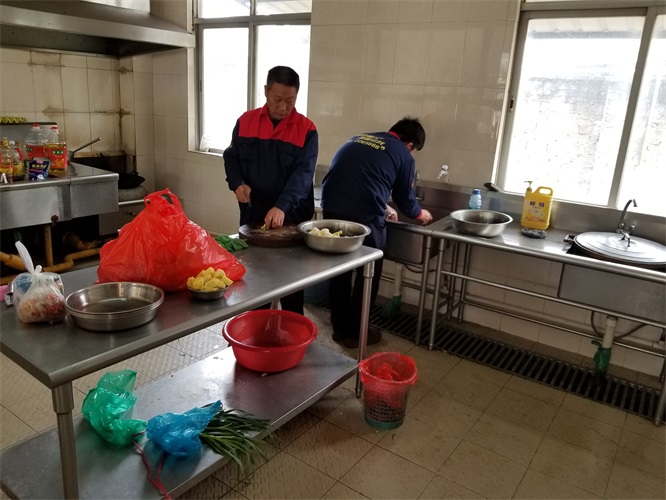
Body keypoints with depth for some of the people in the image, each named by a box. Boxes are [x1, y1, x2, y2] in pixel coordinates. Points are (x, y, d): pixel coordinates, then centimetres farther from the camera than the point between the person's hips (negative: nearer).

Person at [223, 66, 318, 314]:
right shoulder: (245, 122, 2)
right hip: (252, 215, 3)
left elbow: (303, 173, -16)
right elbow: (231, 157, 9)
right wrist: (237, 183, -12)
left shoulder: (306, 130, -7)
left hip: (292, 218, -2)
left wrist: (282, 207, -30)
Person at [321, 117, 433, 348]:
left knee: (339, 272, 19)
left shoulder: (359, 139, 23)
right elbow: (405, 199, 14)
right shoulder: (404, 155, 6)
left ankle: (339, 328, 31)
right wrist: (421, 214, 36)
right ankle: (355, 332, 25)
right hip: (363, 217, -6)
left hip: (332, 210, 6)